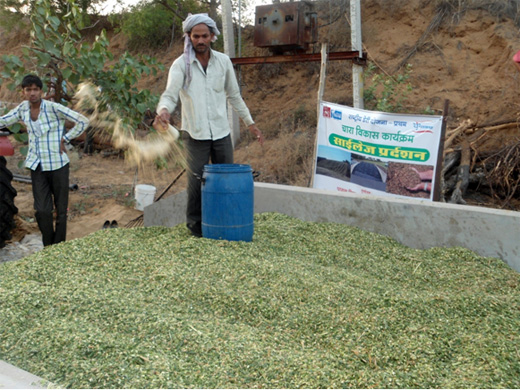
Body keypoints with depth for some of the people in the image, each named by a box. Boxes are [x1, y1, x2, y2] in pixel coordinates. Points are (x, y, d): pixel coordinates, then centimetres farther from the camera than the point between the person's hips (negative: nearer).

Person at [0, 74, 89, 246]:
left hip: (57, 165, -4)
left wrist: (65, 139, -9)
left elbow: (83, 122, -12)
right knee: (42, 210, 0)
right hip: (37, 166, 4)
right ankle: (48, 247, 16)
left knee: (61, 209, 5)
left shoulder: (53, 107, -13)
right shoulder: (23, 108, 4)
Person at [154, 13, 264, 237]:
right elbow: (170, 94, -15)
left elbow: (234, 96, 14)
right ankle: (195, 224, 16)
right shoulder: (181, 65, -4)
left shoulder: (223, 61, 5)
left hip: (222, 132, 3)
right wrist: (164, 110, -38)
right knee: (197, 181, -2)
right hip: (196, 134, -3)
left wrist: (250, 123, 13)